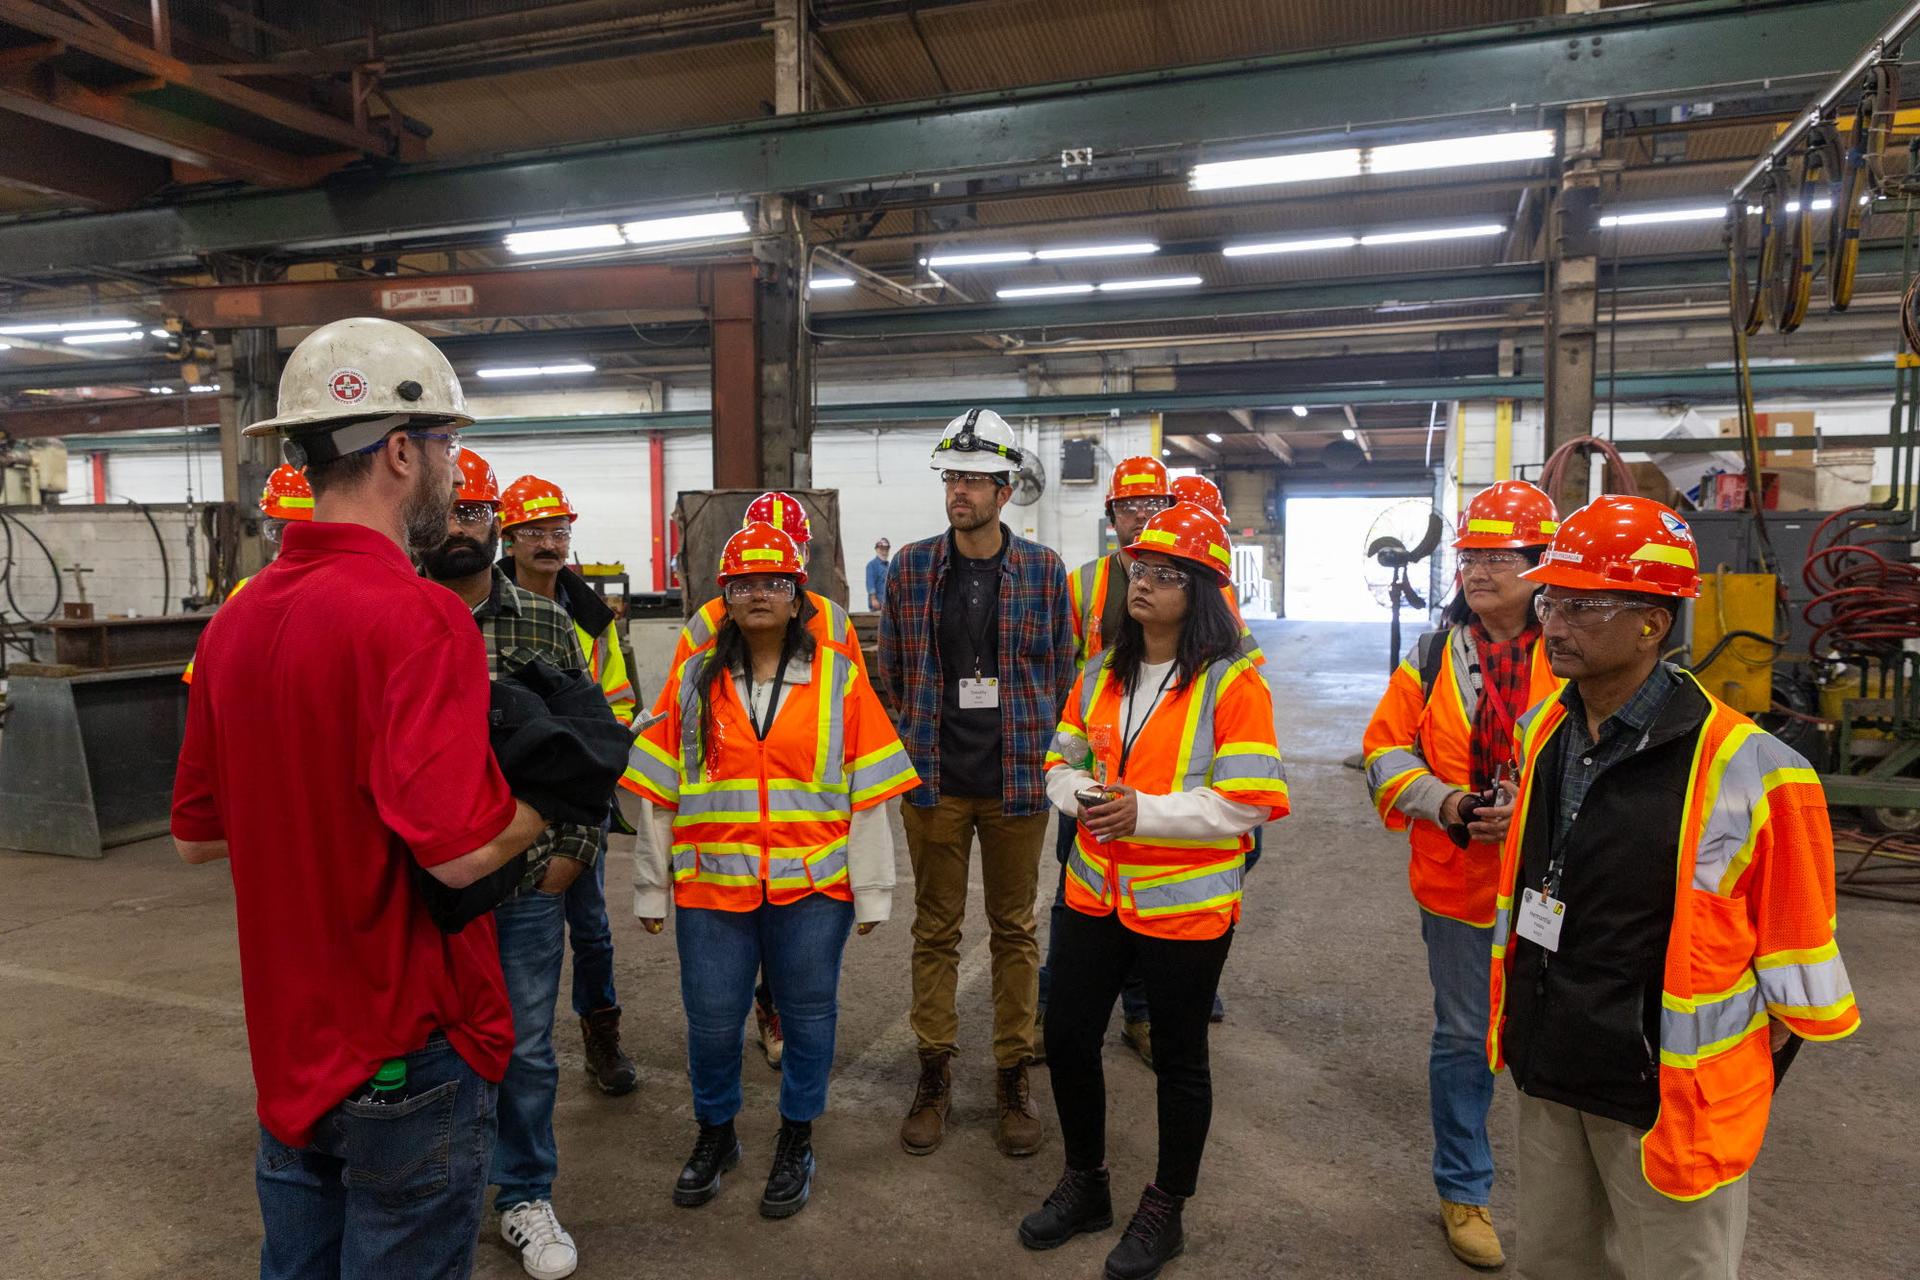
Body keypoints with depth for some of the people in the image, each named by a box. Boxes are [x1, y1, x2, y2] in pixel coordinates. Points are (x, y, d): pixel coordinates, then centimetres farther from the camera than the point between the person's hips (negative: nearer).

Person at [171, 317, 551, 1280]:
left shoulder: (238, 618, 1)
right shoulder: (417, 615, -23)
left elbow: (197, 835, 9)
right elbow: (461, 848, -30)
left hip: (286, 1045, 7)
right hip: (406, 1052, -7)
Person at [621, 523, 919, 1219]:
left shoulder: (839, 678, 0)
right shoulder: (693, 679, 4)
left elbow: (870, 792, 1)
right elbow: (658, 792, 6)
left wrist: (871, 890, 0)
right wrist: (652, 889, 7)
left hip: (812, 887, -1)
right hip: (711, 886, 1)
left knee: (807, 1017, 11)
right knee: (712, 1021, 10)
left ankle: (795, 1142, 33)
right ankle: (715, 1134, 37)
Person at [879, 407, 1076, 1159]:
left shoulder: (1043, 570, -2)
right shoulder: (911, 567, 0)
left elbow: (1062, 672, 5)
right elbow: (891, 669, 8)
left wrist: (1035, 751, 4)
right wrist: (915, 744, 6)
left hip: (1018, 782, 0)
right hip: (934, 782, 1)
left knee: (1015, 929, 11)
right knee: (935, 928, 11)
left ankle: (1014, 1077, 25)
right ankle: (934, 1074, 26)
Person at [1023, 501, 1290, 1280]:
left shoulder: (1232, 684, -12)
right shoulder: (1099, 675, 6)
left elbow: (1248, 803, -17)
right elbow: (1061, 764, 13)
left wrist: (1145, 812, -23)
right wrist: (1083, 796, -10)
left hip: (1185, 904, -5)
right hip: (1096, 891, 6)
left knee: (1178, 1058, 11)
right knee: (1067, 1038, 13)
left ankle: (1165, 1212, 34)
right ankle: (1085, 1186, 38)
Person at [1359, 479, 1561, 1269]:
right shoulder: (1432, 655, 0)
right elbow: (1386, 751, 1)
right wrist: (1448, 806, -15)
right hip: (1458, 880, 0)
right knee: (1464, 1039, 12)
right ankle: (1463, 1190, 31)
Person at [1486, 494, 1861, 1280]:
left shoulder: (1746, 771, -20)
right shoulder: (1544, 733, 0)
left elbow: (1793, 962, -11)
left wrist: (1741, 1085, -4)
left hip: (1668, 1090, -6)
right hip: (1547, 1072, 6)